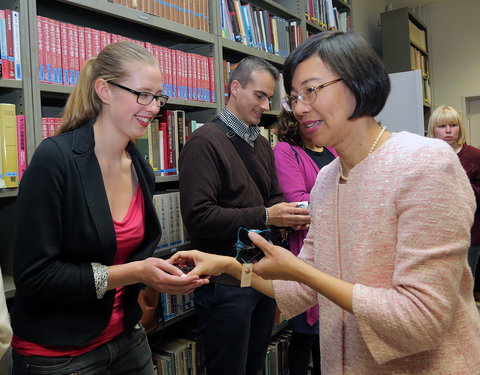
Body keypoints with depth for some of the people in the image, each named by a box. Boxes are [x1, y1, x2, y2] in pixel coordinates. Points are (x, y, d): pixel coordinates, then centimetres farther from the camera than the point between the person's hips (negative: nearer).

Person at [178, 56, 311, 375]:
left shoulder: (262, 145, 13)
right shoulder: (205, 142, -14)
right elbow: (198, 216, -23)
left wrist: (290, 216, -3)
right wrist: (265, 217, -22)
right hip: (226, 284, -8)